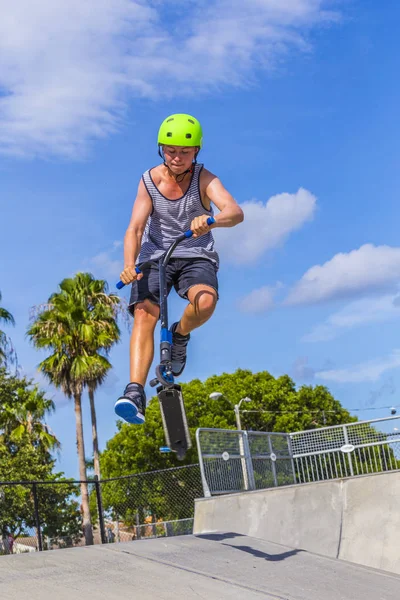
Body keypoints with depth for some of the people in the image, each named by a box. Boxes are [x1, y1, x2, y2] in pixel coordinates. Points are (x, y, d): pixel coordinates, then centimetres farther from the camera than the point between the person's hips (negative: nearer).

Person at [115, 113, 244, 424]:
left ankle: (181, 334, 2)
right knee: (143, 315, -21)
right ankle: (135, 392, -26)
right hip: (155, 255, 1)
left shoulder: (204, 179, -12)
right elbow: (135, 228, -15)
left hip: (196, 256, -1)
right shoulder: (149, 181, -8)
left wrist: (212, 220, -53)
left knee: (206, 301, -32)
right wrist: (129, 265, -34)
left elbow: (236, 212, -29)